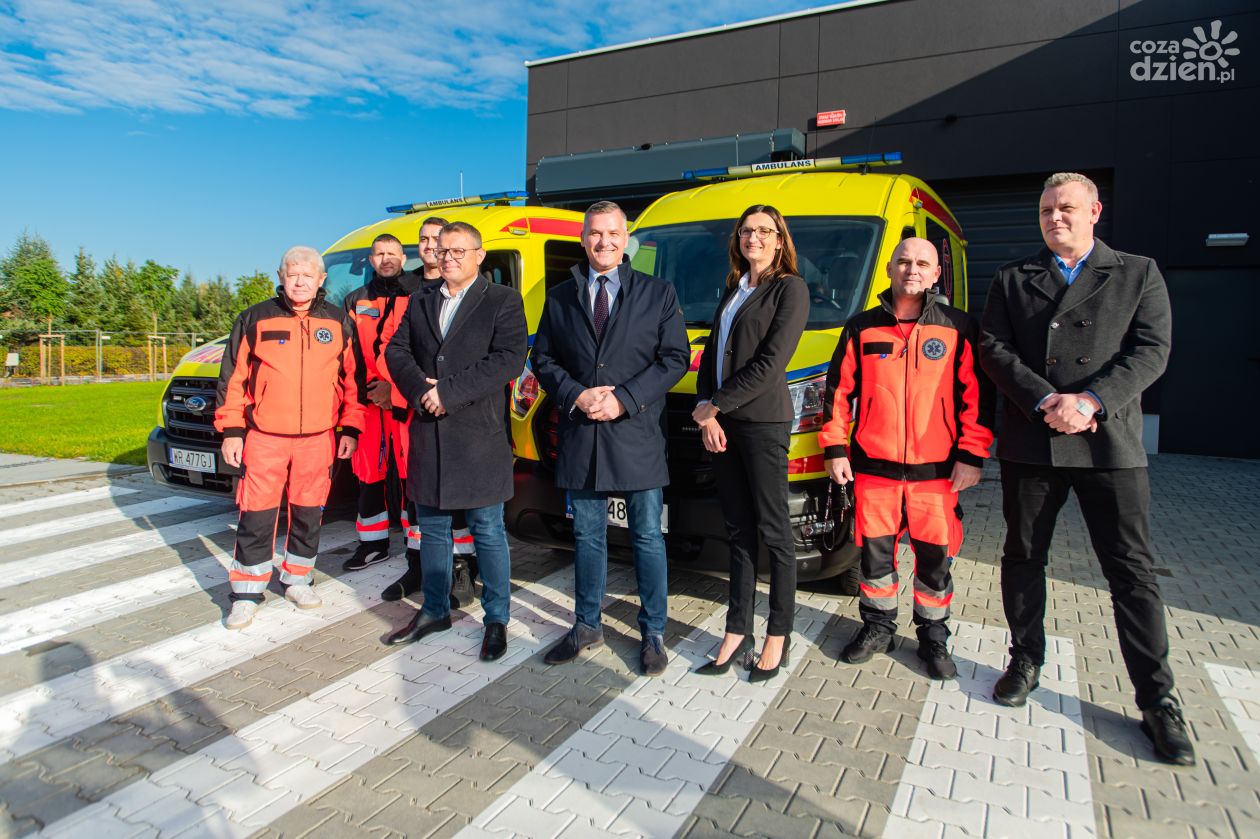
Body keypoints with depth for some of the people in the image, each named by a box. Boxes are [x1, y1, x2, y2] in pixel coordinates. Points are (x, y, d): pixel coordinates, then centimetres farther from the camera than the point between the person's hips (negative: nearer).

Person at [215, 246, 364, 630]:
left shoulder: (338, 323, 7)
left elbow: (351, 379, 10)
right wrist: (231, 430, -1)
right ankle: (247, 592, 14)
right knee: (256, 516, 2)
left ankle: (296, 579, 28)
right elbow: (233, 378, 4)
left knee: (308, 513, 11)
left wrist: (350, 428, 6)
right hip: (264, 437, -1)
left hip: (318, 438, 2)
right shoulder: (255, 319, 3)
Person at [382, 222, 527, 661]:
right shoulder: (420, 303, 16)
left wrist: (448, 391, -17)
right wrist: (420, 391, -12)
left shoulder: (503, 301, -1)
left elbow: (509, 359, -14)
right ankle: (434, 610, 30)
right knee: (432, 527, 15)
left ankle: (496, 619, 16)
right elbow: (396, 350, 8)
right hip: (428, 433, 6)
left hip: (480, 435, -5)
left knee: (488, 531, 3)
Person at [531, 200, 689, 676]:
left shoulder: (658, 293, 3)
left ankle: (653, 633, 20)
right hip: (580, 436, 3)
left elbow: (675, 358, -3)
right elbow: (543, 359, 9)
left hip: (638, 436, -2)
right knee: (587, 537, 13)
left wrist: (624, 399, -13)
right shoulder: (559, 298, 11)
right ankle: (587, 626, 28)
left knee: (648, 537, 5)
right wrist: (575, 396, -9)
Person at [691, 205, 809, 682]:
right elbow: (710, 355, 14)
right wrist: (706, 413, -1)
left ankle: (778, 637, 14)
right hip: (721, 423, 7)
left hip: (763, 422, -7)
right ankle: (737, 634, 19)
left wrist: (715, 406, -11)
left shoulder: (790, 289, -3)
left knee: (772, 530, 2)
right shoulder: (734, 290, 19)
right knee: (739, 531, 11)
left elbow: (770, 364, -13)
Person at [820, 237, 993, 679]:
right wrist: (835, 449, 4)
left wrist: (971, 456, -4)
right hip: (873, 465, 1)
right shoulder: (862, 327, 7)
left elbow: (976, 394, 2)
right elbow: (838, 390, 8)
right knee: (875, 552, 10)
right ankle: (878, 626, 28)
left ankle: (933, 636, 25)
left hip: (935, 469, -1)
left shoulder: (958, 327, 4)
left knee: (935, 557, 6)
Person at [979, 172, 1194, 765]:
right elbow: (994, 349, 0)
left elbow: (1151, 351, -3)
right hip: (1028, 444, 2)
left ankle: (1157, 700, 11)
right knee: (1023, 559, 11)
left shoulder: (1138, 274, 8)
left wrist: (1091, 400, -18)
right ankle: (1026, 661, 28)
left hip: (1110, 444, -1)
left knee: (1133, 572, 1)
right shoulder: (1012, 279, 11)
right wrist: (1044, 401, -14)